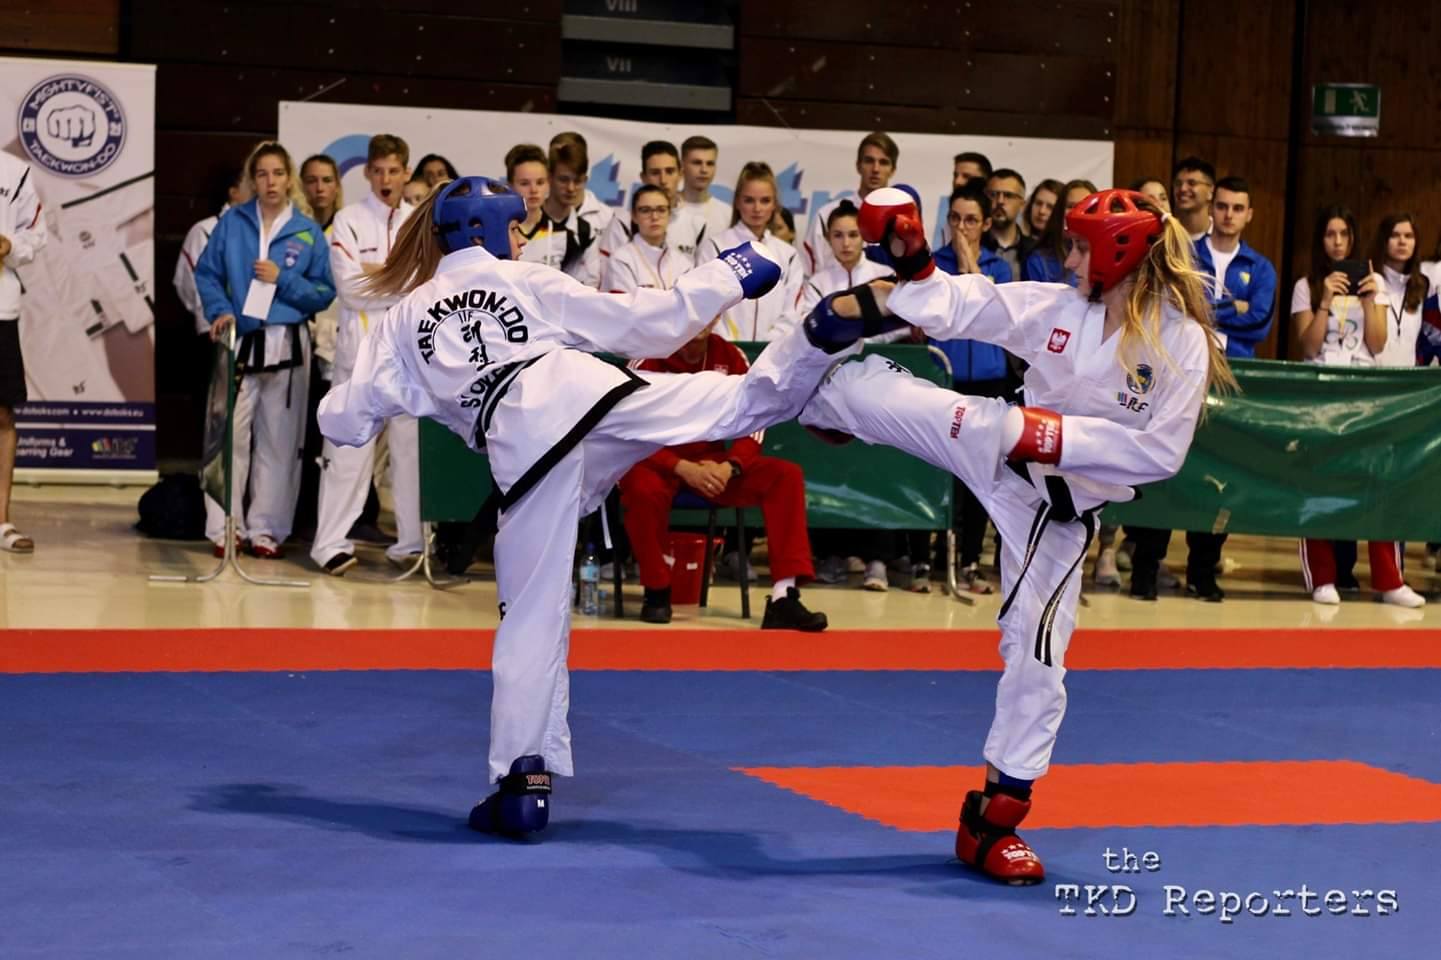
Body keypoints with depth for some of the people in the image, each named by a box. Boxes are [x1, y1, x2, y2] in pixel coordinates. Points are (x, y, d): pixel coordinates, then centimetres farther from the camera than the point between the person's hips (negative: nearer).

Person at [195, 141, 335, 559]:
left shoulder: (309, 232, 4)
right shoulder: (232, 223, 5)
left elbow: (324, 292, 3)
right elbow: (207, 273, 7)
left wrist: (282, 278, -10)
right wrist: (219, 311, -9)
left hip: (287, 345, 0)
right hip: (239, 340, 0)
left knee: (279, 439, 3)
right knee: (230, 434, -5)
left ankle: (266, 528, 11)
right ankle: (224, 527, 2)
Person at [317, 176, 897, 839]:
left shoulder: (403, 320, 27)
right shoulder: (527, 282, 23)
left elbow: (346, 421, 25)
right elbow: (646, 327, 22)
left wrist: (337, 405, 50)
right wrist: (724, 278, 34)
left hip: (523, 445, 1)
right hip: (589, 392, 0)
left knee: (532, 617, 7)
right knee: (745, 401, -2)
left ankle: (523, 780, 6)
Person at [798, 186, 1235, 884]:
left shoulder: (1181, 344, -18)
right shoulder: (1055, 308, -5)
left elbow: (1160, 452, -21)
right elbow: (956, 307, 0)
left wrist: (1064, 437, -24)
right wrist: (911, 262, -13)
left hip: (1058, 502, -3)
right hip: (989, 444, 3)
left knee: (1036, 653, 0)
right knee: (863, 384, -6)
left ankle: (996, 819, 14)